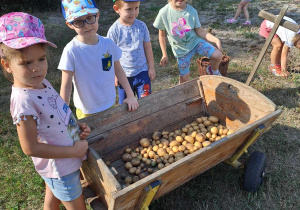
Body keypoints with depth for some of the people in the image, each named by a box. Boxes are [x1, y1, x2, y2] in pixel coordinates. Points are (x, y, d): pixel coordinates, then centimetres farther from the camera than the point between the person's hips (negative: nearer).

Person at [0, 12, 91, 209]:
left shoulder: (41, 82, -6)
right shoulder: (24, 100, -31)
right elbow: (30, 148, -26)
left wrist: (76, 125, -5)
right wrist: (74, 151, -22)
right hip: (61, 168, -8)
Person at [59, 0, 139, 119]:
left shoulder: (108, 43, -9)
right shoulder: (71, 51, -20)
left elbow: (118, 70, 2)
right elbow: (66, 86, -15)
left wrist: (130, 95, 0)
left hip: (110, 105, 4)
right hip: (86, 112, -3)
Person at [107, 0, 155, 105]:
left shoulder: (142, 26, -6)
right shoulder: (114, 30, -14)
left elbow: (147, 48, 4)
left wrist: (151, 67, 7)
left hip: (142, 72, 2)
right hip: (123, 74, -1)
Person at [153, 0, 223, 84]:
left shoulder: (192, 11, -15)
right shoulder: (164, 13, -17)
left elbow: (200, 31, -7)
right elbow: (162, 35, -5)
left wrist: (216, 40, -19)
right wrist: (164, 55, -2)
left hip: (195, 41, 1)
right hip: (181, 49, 0)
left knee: (217, 55, -19)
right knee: (184, 77, 5)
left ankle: (213, 71, 15)